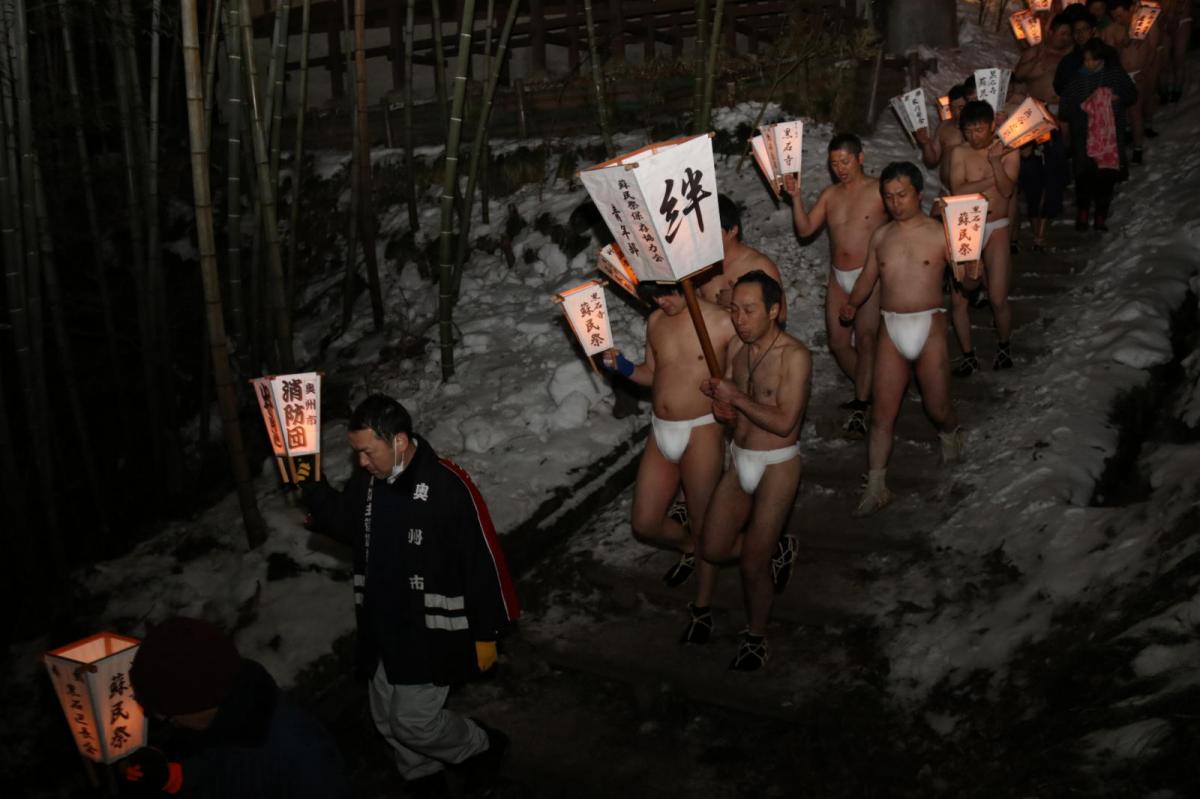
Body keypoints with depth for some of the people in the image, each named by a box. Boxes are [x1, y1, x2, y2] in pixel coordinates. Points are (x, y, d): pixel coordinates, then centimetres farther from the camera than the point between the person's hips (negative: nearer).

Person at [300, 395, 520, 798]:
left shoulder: (448, 487, -24)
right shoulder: (367, 480, -3)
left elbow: (481, 563, -18)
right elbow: (341, 520, 19)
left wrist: (486, 633, -13)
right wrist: (309, 485, 2)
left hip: (430, 633, -7)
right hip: (381, 628, 7)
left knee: (414, 722, -3)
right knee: (387, 719, 17)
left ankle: (482, 747, 26)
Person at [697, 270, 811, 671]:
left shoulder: (795, 355, -18)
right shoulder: (737, 346, 3)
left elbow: (784, 423, -23)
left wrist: (736, 398, -20)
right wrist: (718, 402, -13)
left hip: (777, 466, -6)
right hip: (739, 459, 6)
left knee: (752, 563, -2)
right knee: (713, 550, 6)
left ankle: (756, 636, 22)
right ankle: (770, 544, 35)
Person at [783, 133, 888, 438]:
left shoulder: (879, 190, -4)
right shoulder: (829, 194, 9)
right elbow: (805, 229, 3)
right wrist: (796, 197, -10)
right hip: (838, 278, 5)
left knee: (865, 338, -15)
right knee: (838, 343, 6)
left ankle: (860, 410, -12)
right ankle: (866, 391, 27)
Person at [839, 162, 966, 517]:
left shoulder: (939, 234, -3)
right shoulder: (880, 237, 9)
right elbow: (868, 278, 15)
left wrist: (972, 273, -28)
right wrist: (852, 304, -2)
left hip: (929, 328, -3)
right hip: (891, 330, 3)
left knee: (937, 406, 7)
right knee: (882, 413, 1)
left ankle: (949, 433, 44)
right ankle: (876, 487, 8)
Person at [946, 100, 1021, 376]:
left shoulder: (1008, 152, -2)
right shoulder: (959, 152, -2)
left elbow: (1007, 190, -15)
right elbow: (958, 190, -15)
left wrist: (996, 162, -27)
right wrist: (992, 180, -13)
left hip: (996, 228, -1)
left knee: (998, 299, -3)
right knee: (958, 299, -2)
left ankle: (1004, 346, 24)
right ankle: (968, 355, 15)